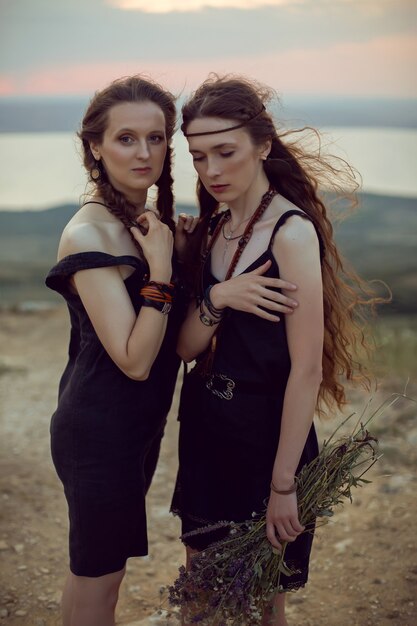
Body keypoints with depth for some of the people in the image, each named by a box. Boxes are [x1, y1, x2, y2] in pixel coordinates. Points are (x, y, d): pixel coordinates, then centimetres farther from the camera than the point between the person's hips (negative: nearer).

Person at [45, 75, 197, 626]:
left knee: (107, 561, 25)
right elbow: (134, 360, -25)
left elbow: (175, 334, 8)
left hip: (140, 423, 8)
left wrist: (184, 248, -4)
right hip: (100, 430, -8)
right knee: (96, 577, 10)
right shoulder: (89, 235, -22)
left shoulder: (150, 220, 3)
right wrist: (161, 266, -27)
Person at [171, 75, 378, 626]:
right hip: (204, 431, 7)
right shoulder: (210, 228, 4)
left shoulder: (292, 232, -18)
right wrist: (216, 300, -22)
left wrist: (283, 486, -19)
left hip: (265, 433, -6)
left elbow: (306, 370, -20)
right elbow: (187, 347, -1)